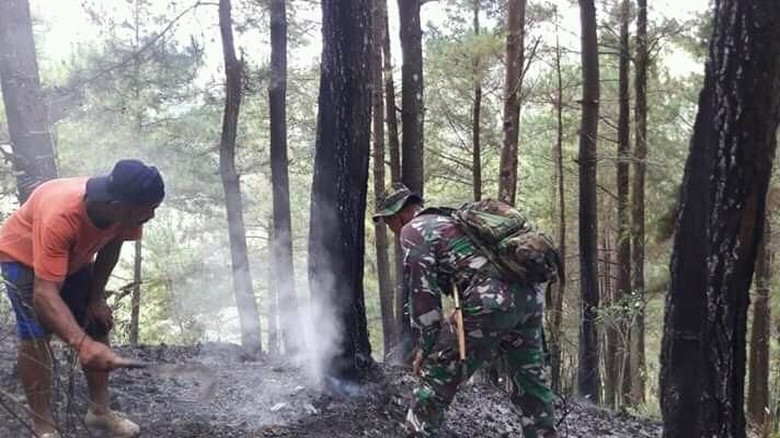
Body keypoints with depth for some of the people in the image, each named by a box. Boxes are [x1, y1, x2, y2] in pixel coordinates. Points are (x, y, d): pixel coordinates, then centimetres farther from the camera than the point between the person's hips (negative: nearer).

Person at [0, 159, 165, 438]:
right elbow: (44, 294, -49)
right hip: (23, 256, -5)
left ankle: (99, 410, 16)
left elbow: (111, 245, -5)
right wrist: (82, 344, -60)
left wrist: (96, 297, -4)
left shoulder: (125, 209, -28)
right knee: (36, 336, -15)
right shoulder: (59, 217, -46)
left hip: (74, 257, 6)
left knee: (98, 324, 3)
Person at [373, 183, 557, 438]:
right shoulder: (454, 218, 30)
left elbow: (422, 291, -2)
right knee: (532, 383, 20)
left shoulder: (413, 230, 5)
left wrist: (426, 346, 4)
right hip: (531, 296, 8)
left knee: (435, 376, 4)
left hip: (492, 301, -8)